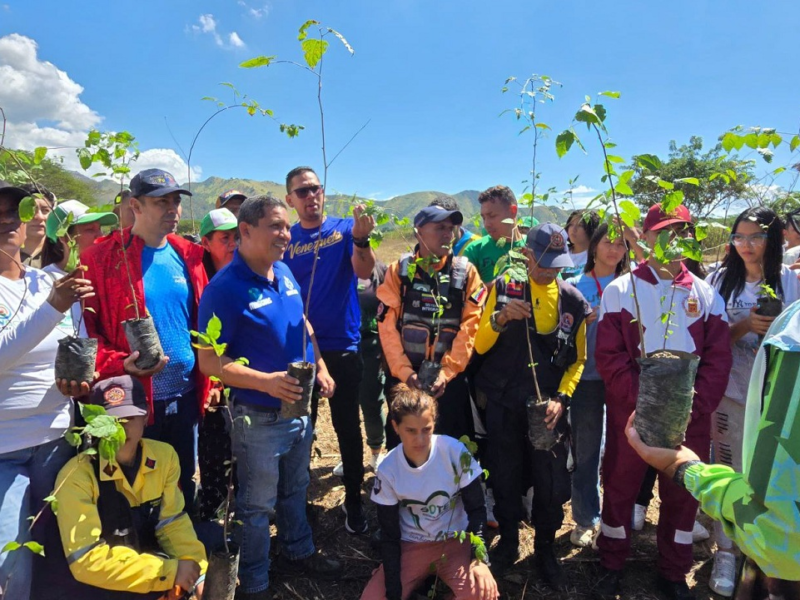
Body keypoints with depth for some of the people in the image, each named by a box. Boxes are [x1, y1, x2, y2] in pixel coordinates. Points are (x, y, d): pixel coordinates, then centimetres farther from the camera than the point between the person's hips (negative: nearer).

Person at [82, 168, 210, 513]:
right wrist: (118, 364, -23)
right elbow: (84, 329, -8)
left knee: (184, 482, 20)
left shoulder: (187, 256, 4)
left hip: (185, 396, 4)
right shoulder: (101, 259, -9)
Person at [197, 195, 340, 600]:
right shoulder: (225, 287, -21)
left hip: (300, 407, 7)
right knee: (258, 505, 12)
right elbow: (209, 361, -20)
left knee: (295, 490, 25)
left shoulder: (285, 272, 1)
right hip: (260, 416, -7)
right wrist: (266, 381, -29)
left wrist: (320, 366, 4)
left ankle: (298, 552, 48)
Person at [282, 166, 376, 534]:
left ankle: (353, 500, 24)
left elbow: (364, 272, -17)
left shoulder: (345, 228, -2)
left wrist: (361, 239, -37)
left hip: (342, 345, -2)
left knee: (348, 427, 8)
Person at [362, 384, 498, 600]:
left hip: (455, 541, -1)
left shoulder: (455, 452, -18)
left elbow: (476, 509, -7)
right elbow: (389, 535, -5)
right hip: (411, 546, 2)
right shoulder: (387, 469, -13)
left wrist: (479, 557, -21)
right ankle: (424, 578, 7)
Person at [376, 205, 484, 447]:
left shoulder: (466, 272, 1)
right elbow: (387, 325, -4)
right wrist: (404, 372, -13)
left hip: (450, 379, 0)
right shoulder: (398, 270, 2)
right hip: (403, 377, 0)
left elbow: (470, 325, -6)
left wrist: (447, 372, -13)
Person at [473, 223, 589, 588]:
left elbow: (578, 358, 6)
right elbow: (479, 346, -3)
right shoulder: (503, 288, -1)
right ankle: (508, 544, 33)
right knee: (505, 479, 10)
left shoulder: (573, 300, 3)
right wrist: (499, 319, -22)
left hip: (549, 407, 1)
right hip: (504, 406, 0)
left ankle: (545, 550, 30)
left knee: (552, 484, 5)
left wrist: (561, 398, -7)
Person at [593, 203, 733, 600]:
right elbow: (609, 357, -9)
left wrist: (695, 407, -12)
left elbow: (718, 359, 0)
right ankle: (611, 567, 29)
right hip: (630, 413, -2)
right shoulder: (619, 290, -3)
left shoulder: (706, 295, 5)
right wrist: (643, 402, -17)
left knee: (683, 494, 13)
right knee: (620, 489, 10)